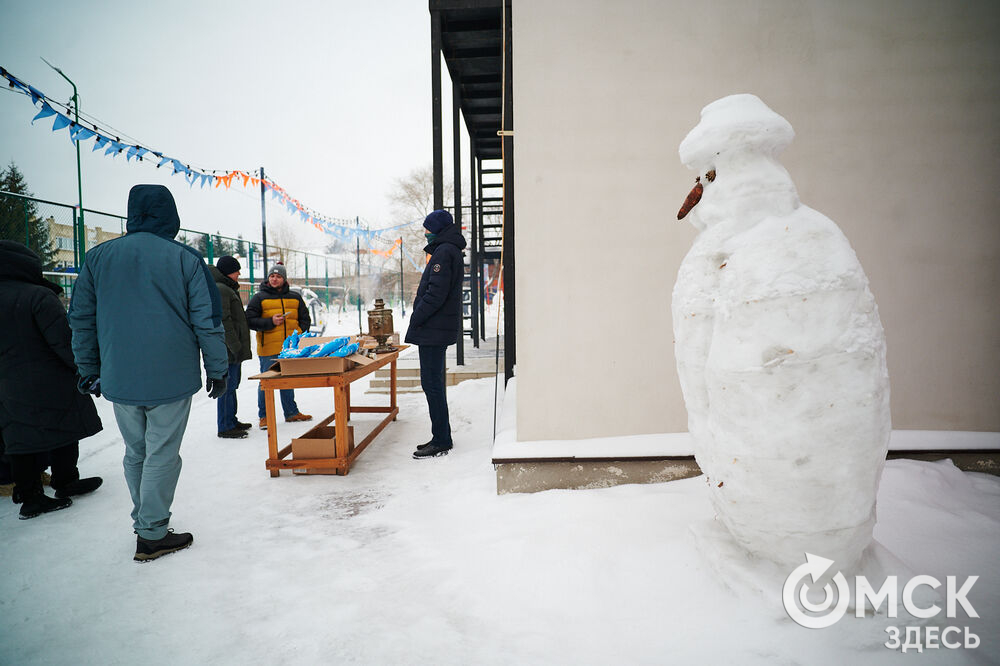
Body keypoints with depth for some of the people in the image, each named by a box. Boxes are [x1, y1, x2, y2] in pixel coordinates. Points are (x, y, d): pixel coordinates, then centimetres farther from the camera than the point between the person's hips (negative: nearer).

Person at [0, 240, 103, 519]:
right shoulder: (39, 296, -16)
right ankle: (65, 483, 23)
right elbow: (63, 342, -20)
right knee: (62, 432, 9)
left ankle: (28, 496, 20)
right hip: (50, 386, -7)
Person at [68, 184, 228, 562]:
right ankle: (152, 536, 13)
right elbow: (209, 321, -7)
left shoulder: (98, 257, 6)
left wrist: (89, 370, 18)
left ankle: (143, 523, 30)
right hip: (172, 378, -4)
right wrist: (217, 370, 2)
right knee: (162, 455, 5)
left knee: (135, 454, 18)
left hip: (119, 379, 4)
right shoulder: (186, 258, -6)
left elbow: (81, 319, 10)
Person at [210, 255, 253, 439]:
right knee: (228, 385, -7)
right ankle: (225, 427, -1)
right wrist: (235, 346, -22)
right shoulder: (220, 289, -13)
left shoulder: (228, 289, 21)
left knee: (232, 384, 16)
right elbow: (224, 321, -21)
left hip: (233, 348, 11)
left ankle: (231, 421, 26)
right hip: (228, 348, -11)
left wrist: (239, 346, 23)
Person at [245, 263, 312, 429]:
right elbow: (250, 320, -4)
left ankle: (291, 413, 25)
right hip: (268, 348, -3)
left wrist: (299, 334, -1)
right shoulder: (259, 298, 2)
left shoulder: (295, 297, 13)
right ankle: (264, 416, 12)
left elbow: (304, 319, 15)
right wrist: (270, 322, -16)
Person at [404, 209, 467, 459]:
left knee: (431, 383, -6)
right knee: (433, 382, 15)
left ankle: (441, 441, 1)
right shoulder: (451, 251, 20)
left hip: (434, 329, -11)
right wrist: (419, 318, 17)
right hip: (437, 329, 11)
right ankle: (442, 437, 23)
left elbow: (436, 293, -22)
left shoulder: (443, 252, -13)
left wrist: (416, 319, -15)